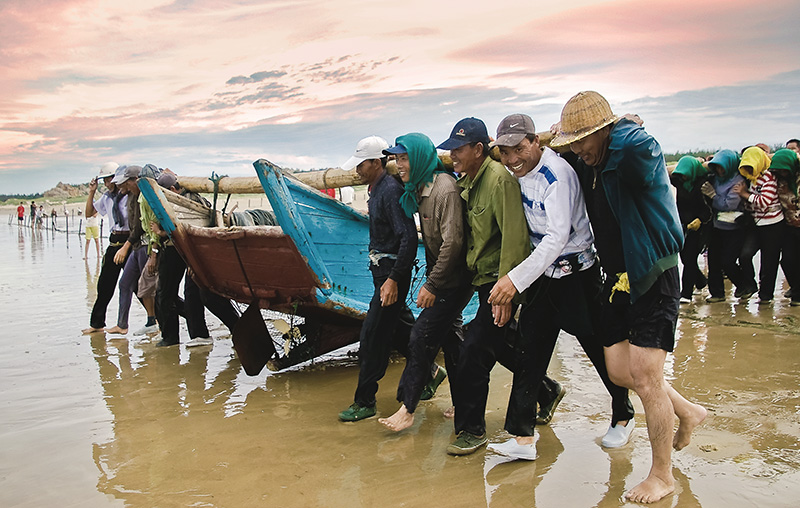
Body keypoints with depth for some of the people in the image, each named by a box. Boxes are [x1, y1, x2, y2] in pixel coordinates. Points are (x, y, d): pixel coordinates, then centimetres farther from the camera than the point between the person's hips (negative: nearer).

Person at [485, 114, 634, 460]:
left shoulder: (556, 174, -23)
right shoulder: (516, 173, 2)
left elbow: (558, 236, -31)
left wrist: (516, 278, -37)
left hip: (577, 275, -7)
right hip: (542, 274, 7)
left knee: (600, 350, 8)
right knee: (528, 353, 1)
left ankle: (623, 417, 32)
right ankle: (523, 437, 4)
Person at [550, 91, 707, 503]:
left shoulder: (640, 155, -19)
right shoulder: (586, 166, 3)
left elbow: (635, 145, -44)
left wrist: (618, 126, -23)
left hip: (653, 279, -8)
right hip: (618, 281, 8)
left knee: (645, 377, -6)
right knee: (619, 371, 11)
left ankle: (662, 475, 13)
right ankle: (687, 411, 37)